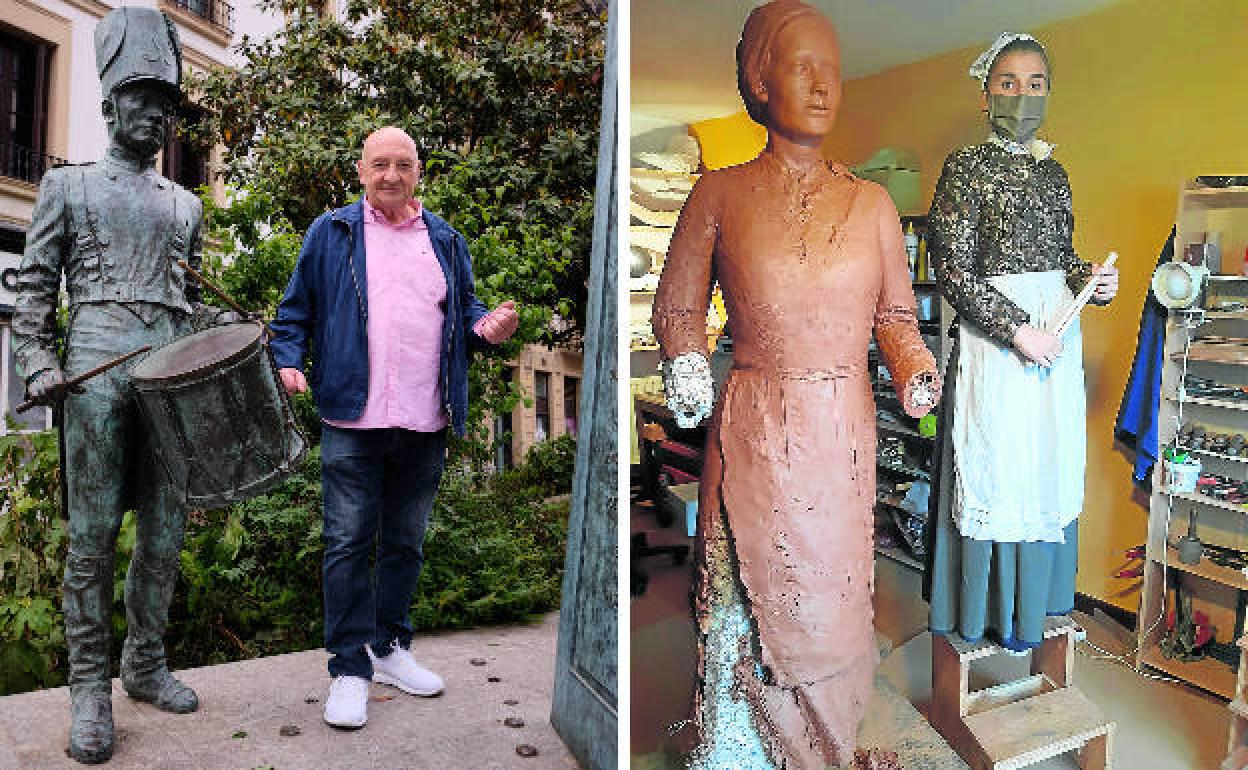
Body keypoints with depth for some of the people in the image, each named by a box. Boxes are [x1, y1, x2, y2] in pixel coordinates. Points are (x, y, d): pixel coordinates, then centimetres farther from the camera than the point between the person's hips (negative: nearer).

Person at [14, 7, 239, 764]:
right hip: (98, 373, -3)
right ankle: (90, 687, 9)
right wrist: (39, 364, -6)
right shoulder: (69, 185, 11)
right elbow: (34, 284, 7)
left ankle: (147, 665, 19)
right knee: (94, 536, -2)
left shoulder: (186, 204, 20)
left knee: (165, 534, 5)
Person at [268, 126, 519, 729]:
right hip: (353, 421, -3)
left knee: (405, 542, 14)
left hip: (425, 428, 3)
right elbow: (295, 312, 7)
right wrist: (289, 361, -10)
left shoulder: (444, 241, 15)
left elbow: (465, 312, 17)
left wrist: (487, 328, -5)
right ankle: (349, 668, 13)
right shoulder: (331, 233, 7)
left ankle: (389, 648, 30)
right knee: (348, 543, 0)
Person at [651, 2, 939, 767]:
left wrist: (915, 371, -8)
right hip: (753, 431, -2)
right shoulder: (721, 193, 0)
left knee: (832, 598, 11)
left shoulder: (871, 202, 6)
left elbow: (896, 312, 11)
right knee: (745, 598, 4)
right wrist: (689, 374, -12)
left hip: (843, 430, 2)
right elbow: (677, 306, 6)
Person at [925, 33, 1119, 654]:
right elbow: (952, 269, -12)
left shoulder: (1053, 171, 14)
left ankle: (1029, 602, 26)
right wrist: (1017, 329, -17)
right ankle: (986, 611, 15)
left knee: (1046, 467, 11)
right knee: (997, 467, -1)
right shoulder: (968, 166, -5)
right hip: (995, 334, -6)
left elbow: (1062, 253, 18)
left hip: (1056, 334, 7)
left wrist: (1092, 280, -4)